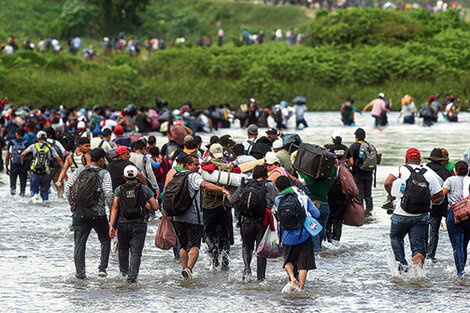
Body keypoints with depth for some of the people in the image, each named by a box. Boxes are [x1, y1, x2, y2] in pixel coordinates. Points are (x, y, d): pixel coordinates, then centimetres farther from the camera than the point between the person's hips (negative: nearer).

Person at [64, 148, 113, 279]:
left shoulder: (79, 171, 3)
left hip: (80, 213, 2)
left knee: (79, 244, 8)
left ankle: (80, 272, 1)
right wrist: (112, 209, 1)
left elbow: (67, 190, 3)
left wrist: (71, 204, 20)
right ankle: (102, 268, 13)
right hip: (98, 214, -2)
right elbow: (108, 194, -14)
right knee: (105, 240, 19)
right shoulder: (104, 174, -6)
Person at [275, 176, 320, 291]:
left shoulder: (278, 201, -4)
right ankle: (301, 288, 4)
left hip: (287, 238, 1)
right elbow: (316, 214, -1)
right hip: (304, 236, -1)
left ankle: (292, 277, -1)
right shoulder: (303, 198, -6)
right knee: (303, 264, 9)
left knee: (288, 260, 23)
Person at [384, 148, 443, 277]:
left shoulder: (401, 170, -3)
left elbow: (388, 183, -18)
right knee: (419, 246, 5)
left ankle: (402, 265, 13)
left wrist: (391, 195, 0)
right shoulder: (429, 174, 5)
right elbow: (439, 195, 5)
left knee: (396, 237, 22)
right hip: (422, 217, 2)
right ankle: (417, 272, -8)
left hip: (402, 215, -2)